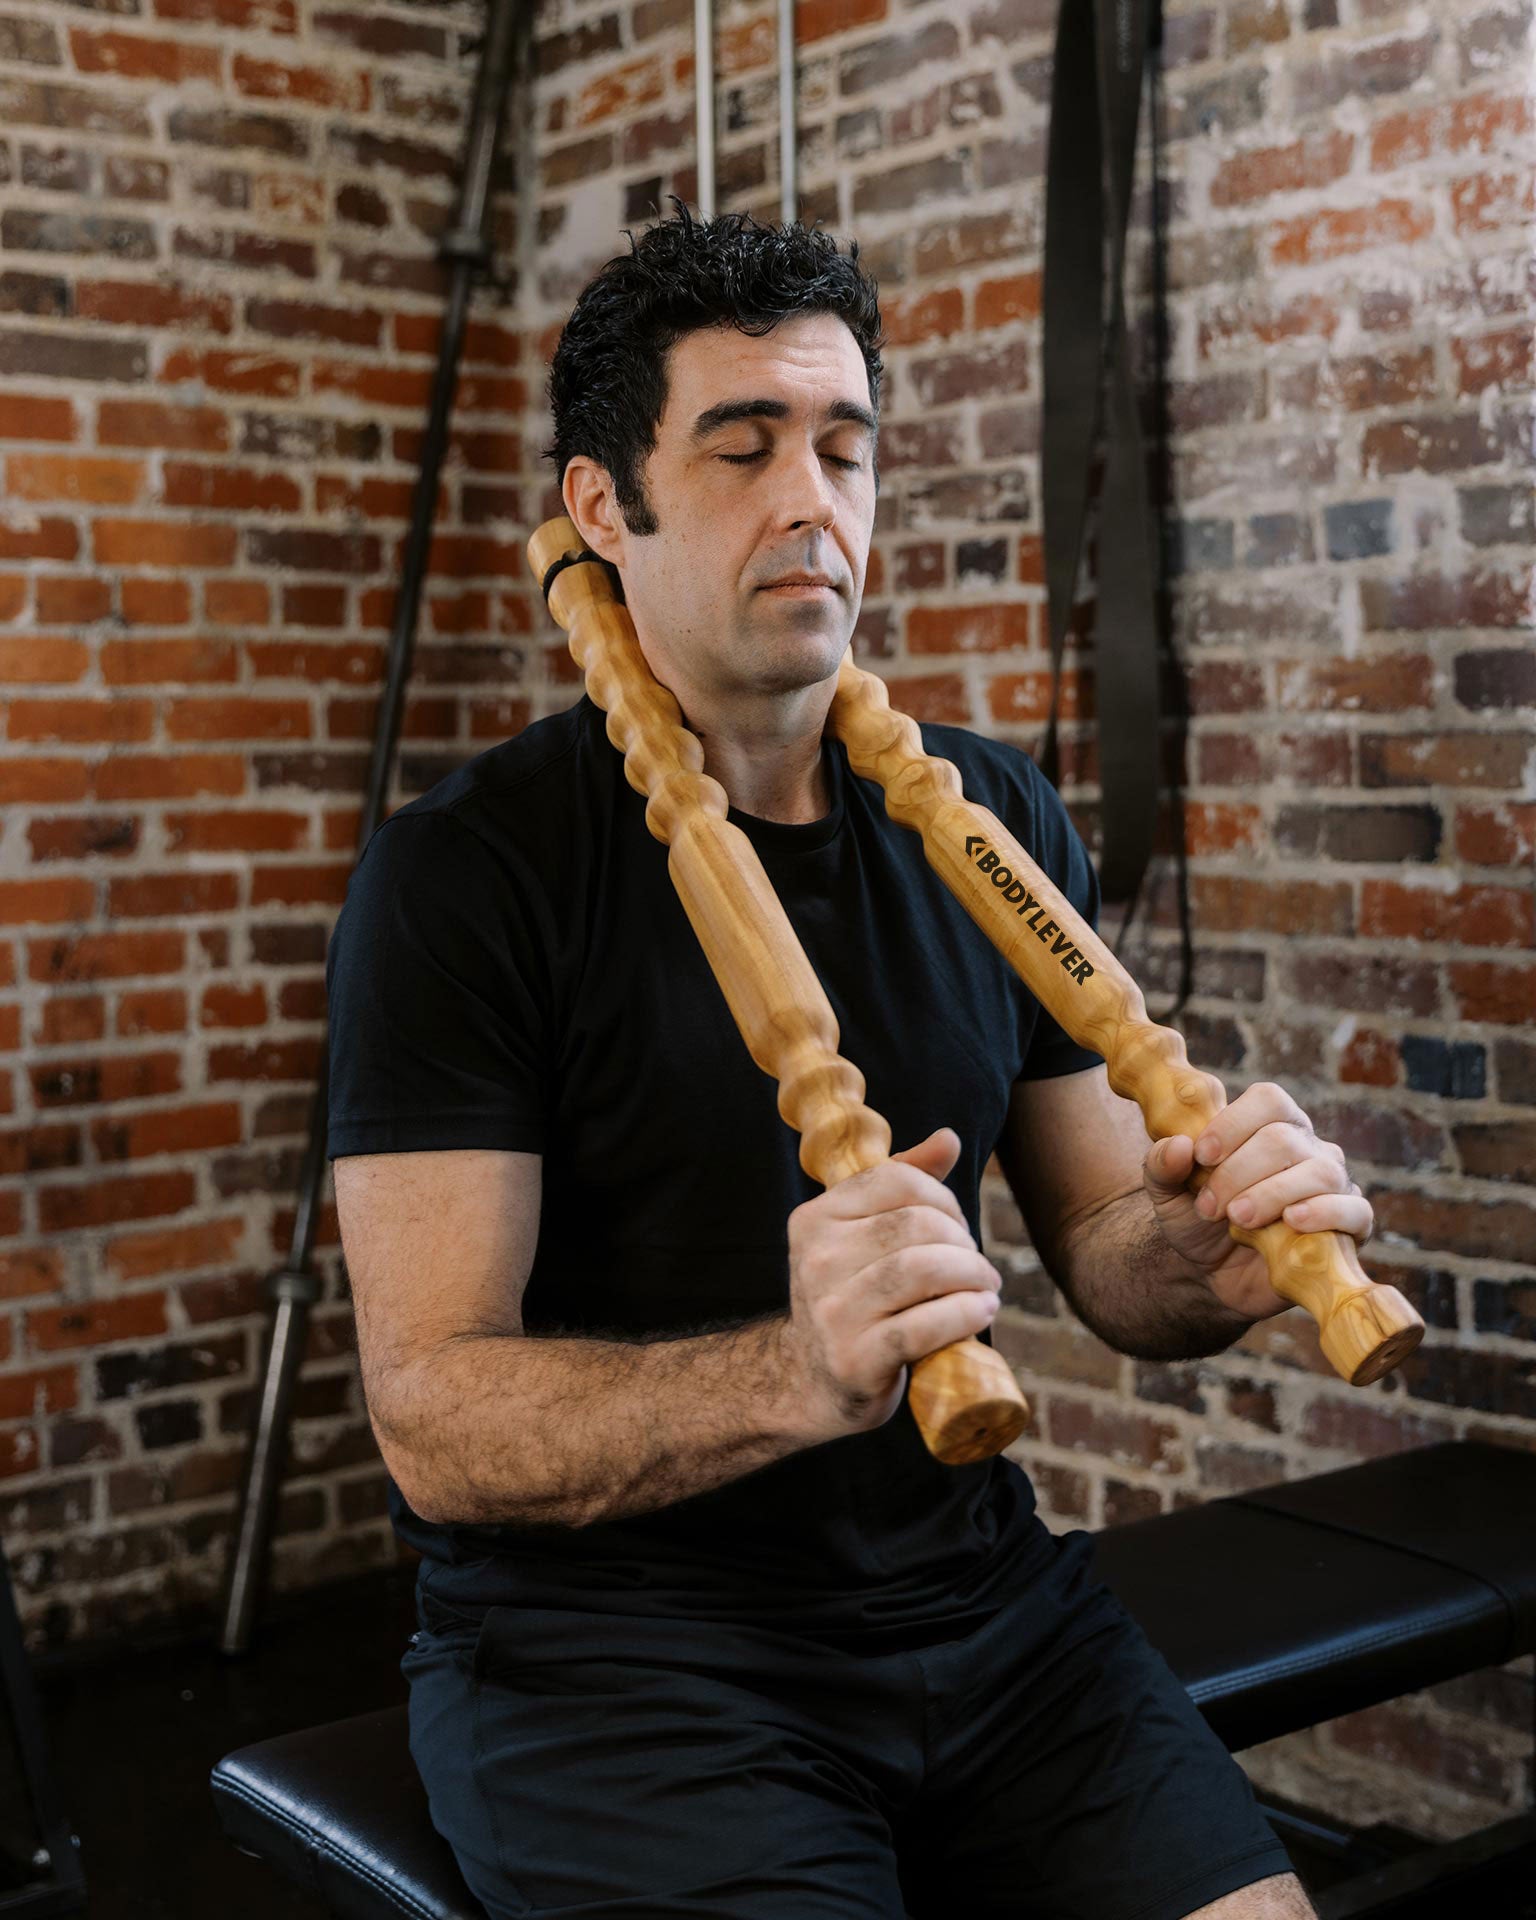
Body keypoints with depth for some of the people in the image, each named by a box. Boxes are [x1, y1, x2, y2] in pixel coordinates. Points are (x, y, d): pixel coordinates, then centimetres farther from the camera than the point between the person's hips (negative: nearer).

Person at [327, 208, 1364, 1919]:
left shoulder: (991, 825, 5)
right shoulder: (461, 869, -10)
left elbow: (1096, 1239, 10)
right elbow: (434, 1423, -16)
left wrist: (1209, 1257, -14)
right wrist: (800, 1371, -33)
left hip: (972, 1589, 5)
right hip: (608, 1633, -4)